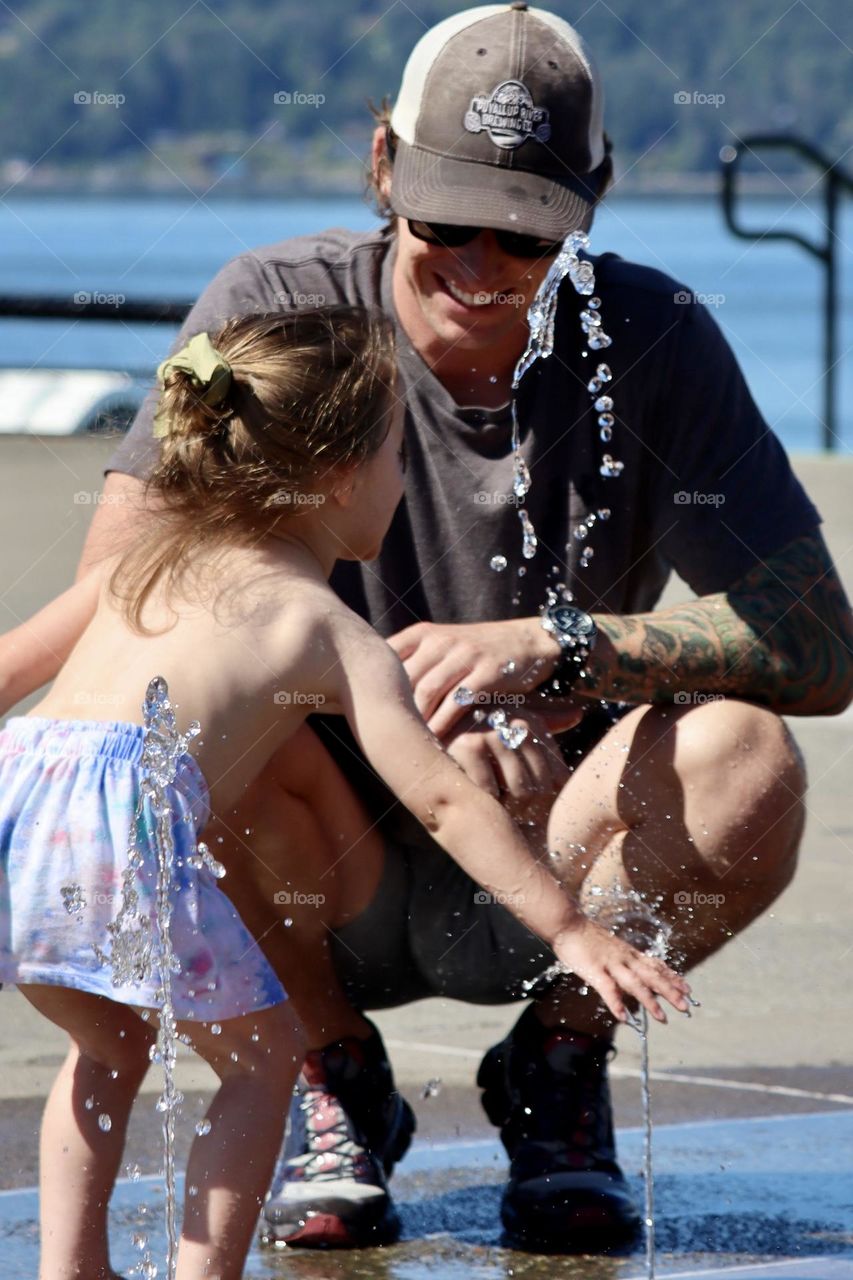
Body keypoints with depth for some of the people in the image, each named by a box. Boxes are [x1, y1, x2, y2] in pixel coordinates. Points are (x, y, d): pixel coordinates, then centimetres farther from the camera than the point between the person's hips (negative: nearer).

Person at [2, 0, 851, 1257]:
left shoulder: (653, 341, -10)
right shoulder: (278, 307, -10)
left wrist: (549, 647, -31)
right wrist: (417, 700, -34)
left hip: (551, 881, 0)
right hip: (331, 893, 0)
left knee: (743, 765, -30)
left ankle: (560, 1061, 2)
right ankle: (334, 1079, -2)